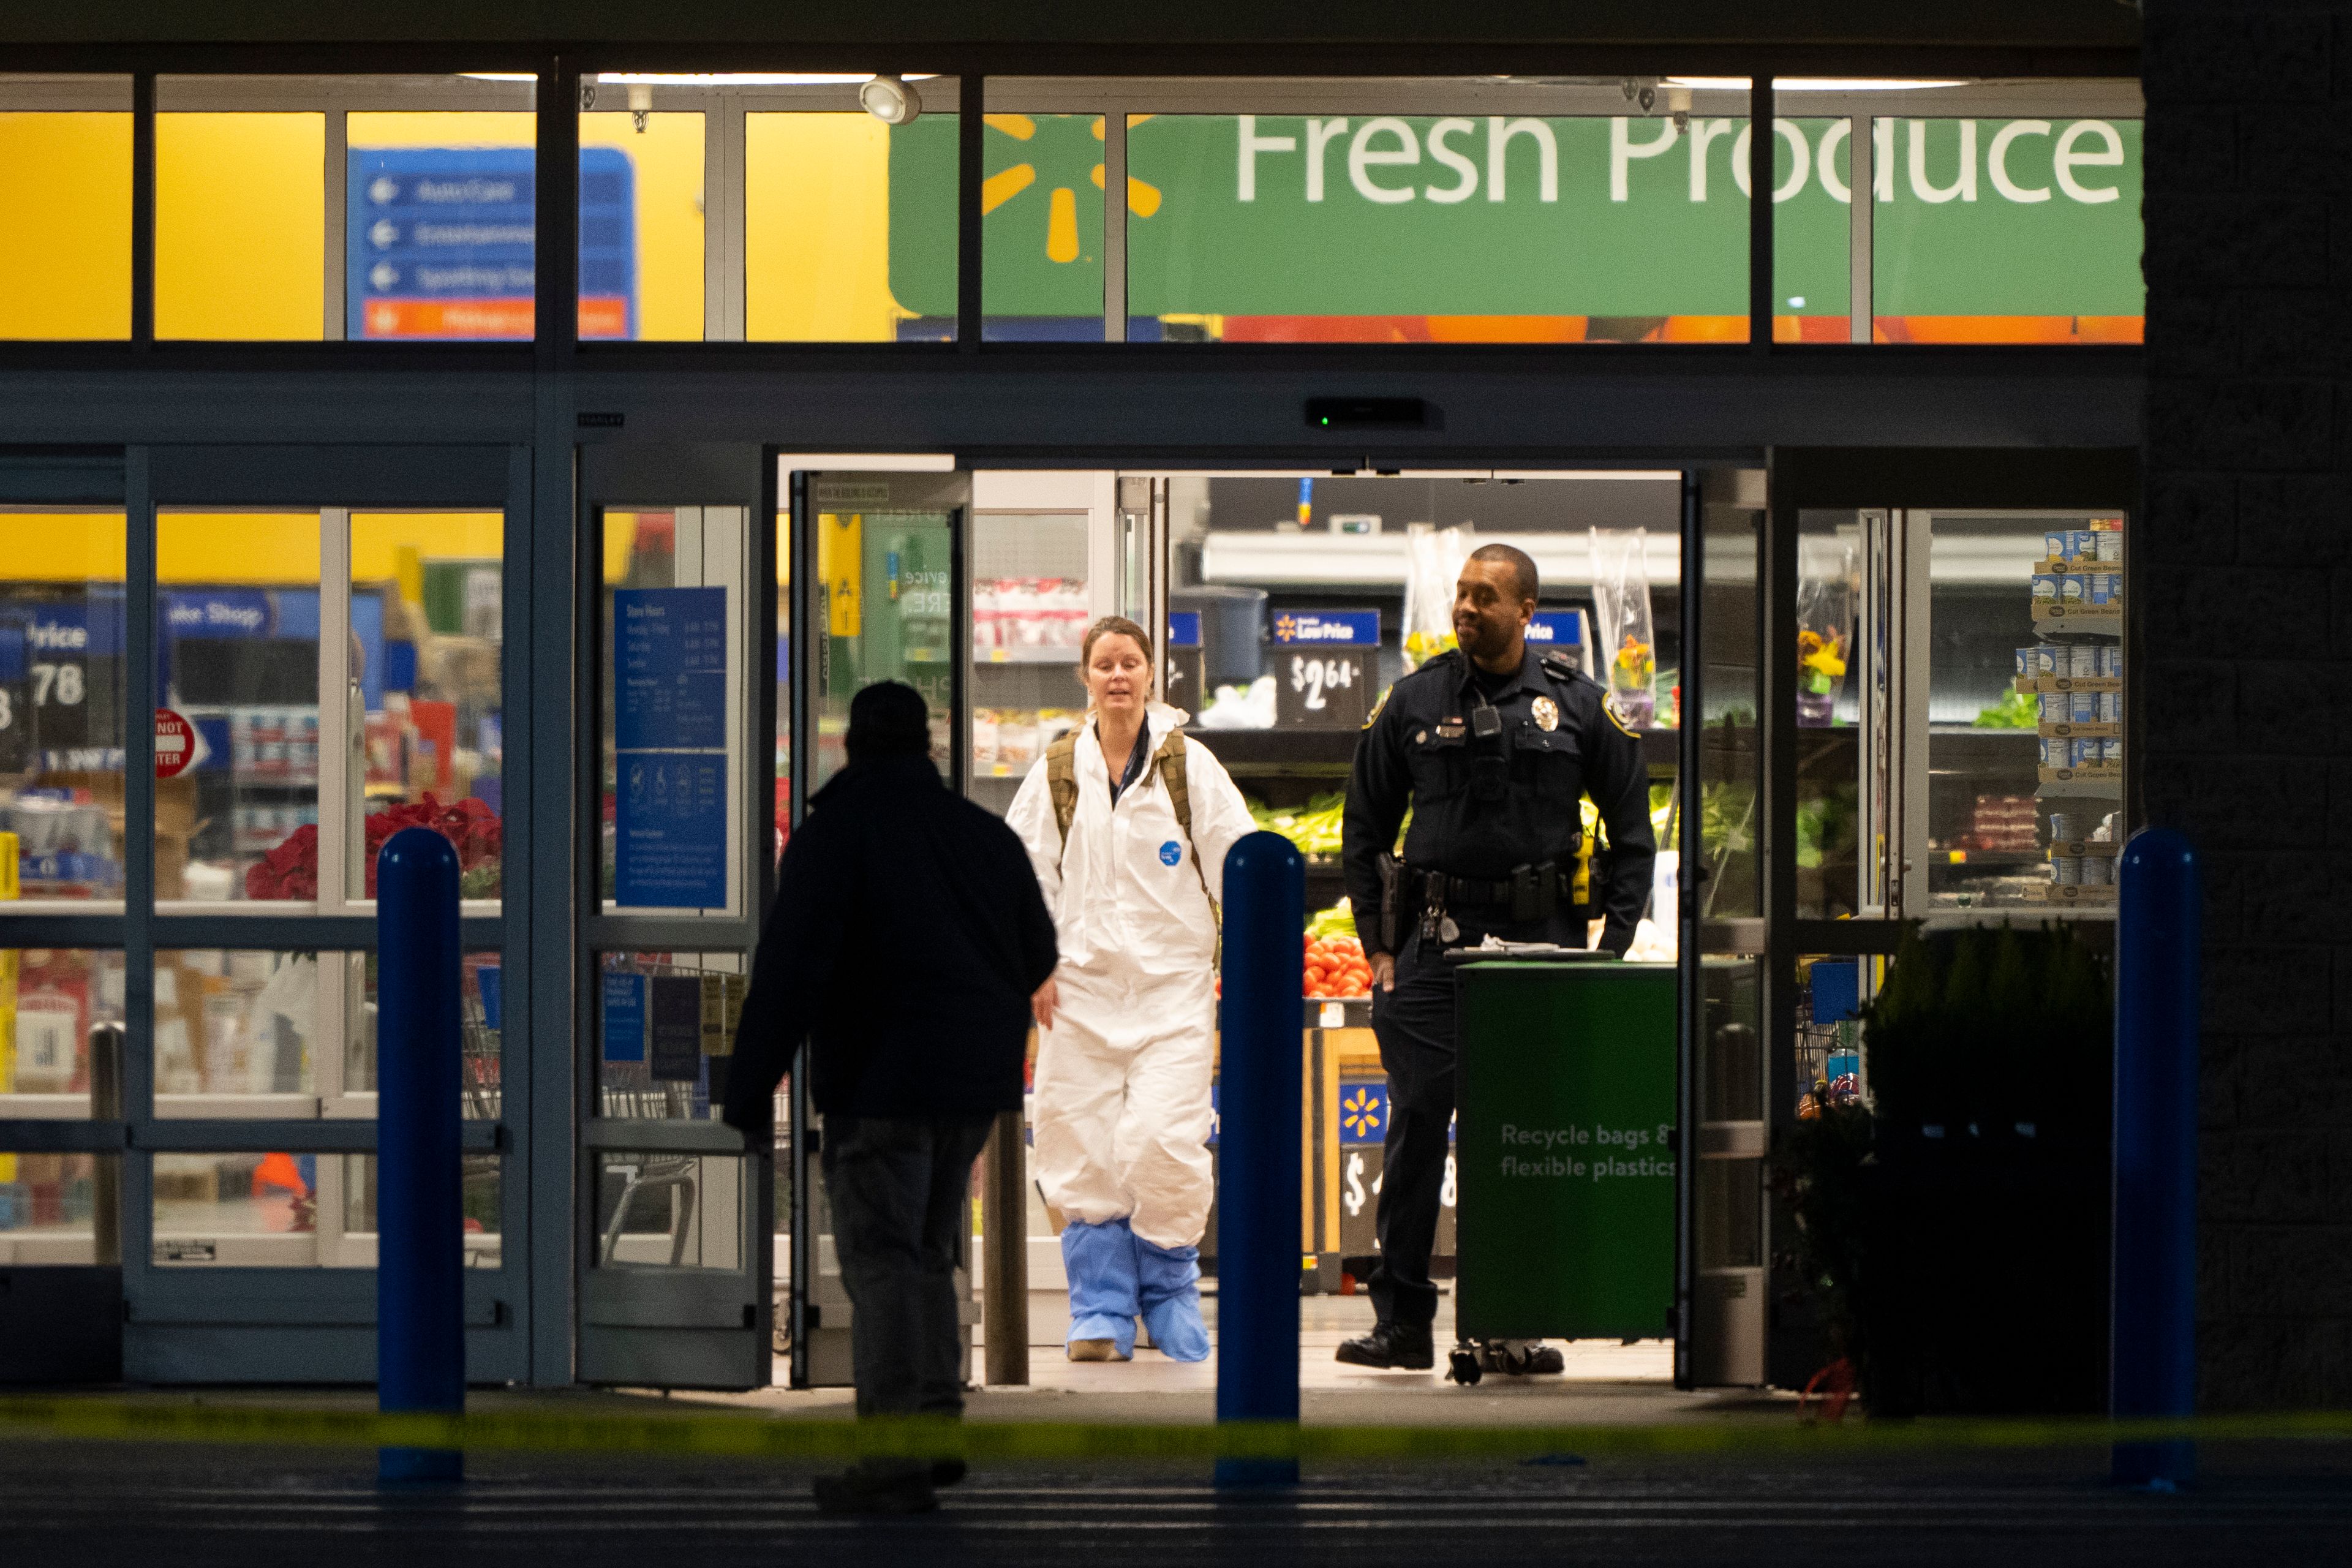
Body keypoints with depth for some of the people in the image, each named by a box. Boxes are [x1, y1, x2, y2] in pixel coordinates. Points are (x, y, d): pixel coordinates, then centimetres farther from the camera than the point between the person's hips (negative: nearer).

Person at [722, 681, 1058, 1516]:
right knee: (927, 1256, 18)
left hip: (879, 1084, -6)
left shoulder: (834, 835, -10)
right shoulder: (986, 835, 9)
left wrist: (753, 1091, -13)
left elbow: (789, 970, -17)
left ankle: (896, 1455, -9)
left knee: (882, 1265, -5)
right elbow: (1036, 957, 19)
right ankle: (939, 1422, 12)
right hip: (973, 1084, 6)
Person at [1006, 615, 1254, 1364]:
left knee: (1163, 1141, -13)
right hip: (1082, 988, 2)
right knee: (1085, 1151, -1)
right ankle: (1101, 1315, 8)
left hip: (1174, 982, -2)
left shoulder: (1189, 766, 2)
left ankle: (1170, 1295, 7)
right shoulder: (1057, 773, 7)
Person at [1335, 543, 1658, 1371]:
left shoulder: (1577, 704, 4)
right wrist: (1378, 944, 5)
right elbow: (1364, 829, 12)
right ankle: (1401, 1319, -2)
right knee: (1418, 1118, -6)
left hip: (1543, 936, 0)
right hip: (1438, 937, 0)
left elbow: (1632, 829, 10)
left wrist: (1612, 946, 2)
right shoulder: (1415, 701, 5)